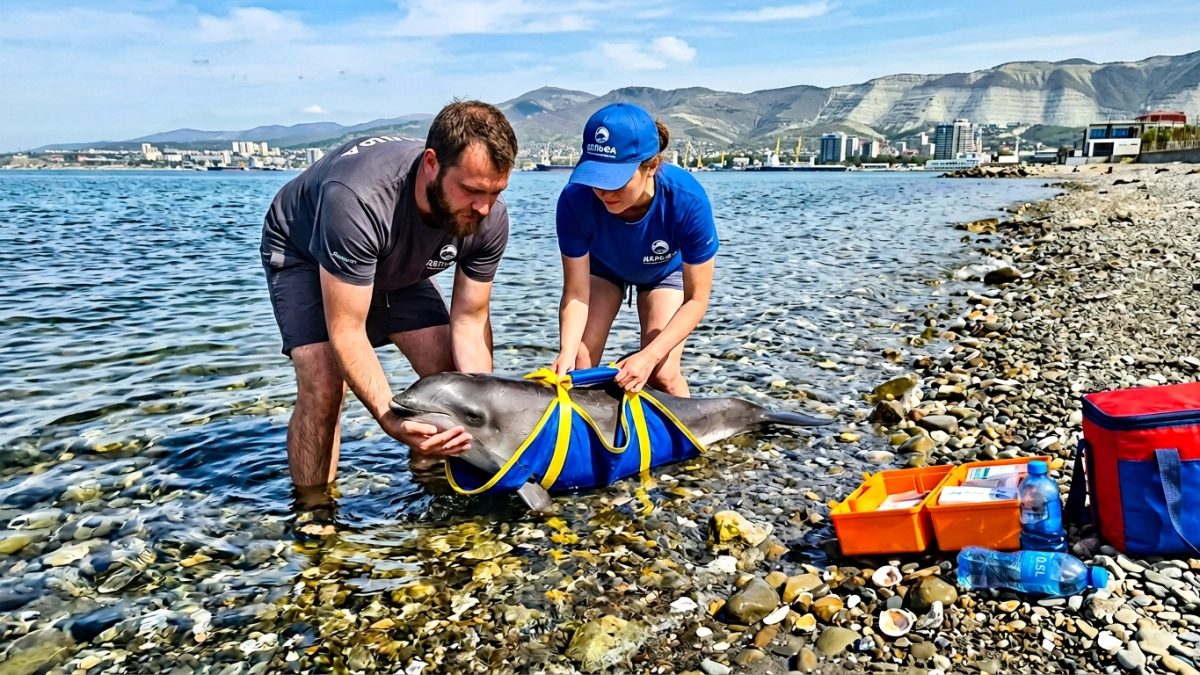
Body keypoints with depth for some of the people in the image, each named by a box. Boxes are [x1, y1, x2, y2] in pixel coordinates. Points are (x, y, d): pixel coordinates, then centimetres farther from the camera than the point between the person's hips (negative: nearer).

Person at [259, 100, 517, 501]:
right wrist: (392, 421, -50)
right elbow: (345, 333, -38)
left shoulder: (489, 219, -28)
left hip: (396, 262, 5)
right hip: (303, 253, -4)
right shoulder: (356, 199, -45)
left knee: (450, 374, -6)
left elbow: (469, 319, -17)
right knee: (323, 387, -22)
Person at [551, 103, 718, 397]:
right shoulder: (576, 199, -37)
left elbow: (696, 300, -29)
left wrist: (650, 356, -41)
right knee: (578, 363, -11)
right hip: (602, 265, 1)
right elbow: (576, 294, -27)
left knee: (662, 374, -13)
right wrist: (566, 352, -44)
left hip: (666, 270, -1)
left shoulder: (688, 201, -39)